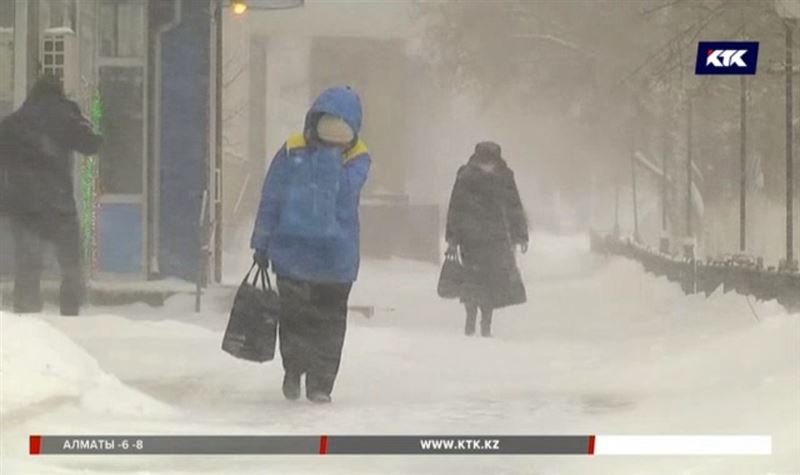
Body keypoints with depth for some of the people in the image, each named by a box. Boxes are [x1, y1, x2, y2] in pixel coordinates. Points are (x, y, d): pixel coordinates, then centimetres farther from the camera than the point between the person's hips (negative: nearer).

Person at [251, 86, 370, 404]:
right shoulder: (293, 151, -3)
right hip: (292, 252, 0)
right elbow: (271, 198, 2)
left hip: (336, 260, 0)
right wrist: (261, 243, 3)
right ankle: (293, 369, 30)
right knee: (293, 315, 8)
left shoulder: (358, 158, -3)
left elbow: (344, 190, -22)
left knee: (328, 321, 2)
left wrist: (328, 154, -25)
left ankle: (320, 383, 11)